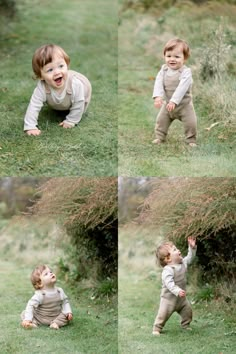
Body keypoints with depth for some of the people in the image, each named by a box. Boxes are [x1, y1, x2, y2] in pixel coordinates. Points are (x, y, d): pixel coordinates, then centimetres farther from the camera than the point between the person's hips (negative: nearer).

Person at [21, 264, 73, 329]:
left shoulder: (59, 291, -6)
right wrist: (27, 319, -35)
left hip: (56, 317, 2)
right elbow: (31, 305, -24)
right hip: (40, 318, -2)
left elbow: (65, 302, 5)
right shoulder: (39, 295, -20)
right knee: (24, 313, -16)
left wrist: (68, 312, -12)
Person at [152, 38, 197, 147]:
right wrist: (158, 96, -32)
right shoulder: (164, 69, -7)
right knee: (161, 120, 11)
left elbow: (182, 88, -31)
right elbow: (158, 83, -15)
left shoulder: (186, 72, -23)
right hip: (167, 103, 4)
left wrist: (174, 101, -39)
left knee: (190, 122, -6)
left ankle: (191, 140, 13)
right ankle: (160, 137, 30)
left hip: (183, 104, -4)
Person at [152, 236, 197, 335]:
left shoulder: (182, 263, -1)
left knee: (187, 310, 13)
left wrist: (192, 247, 3)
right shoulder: (168, 270, -28)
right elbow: (169, 283, -37)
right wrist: (178, 291, -48)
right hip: (169, 297, -8)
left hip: (181, 298, 8)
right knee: (164, 313, -5)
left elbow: (189, 258, 16)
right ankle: (156, 329, 9)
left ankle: (185, 325, 33)